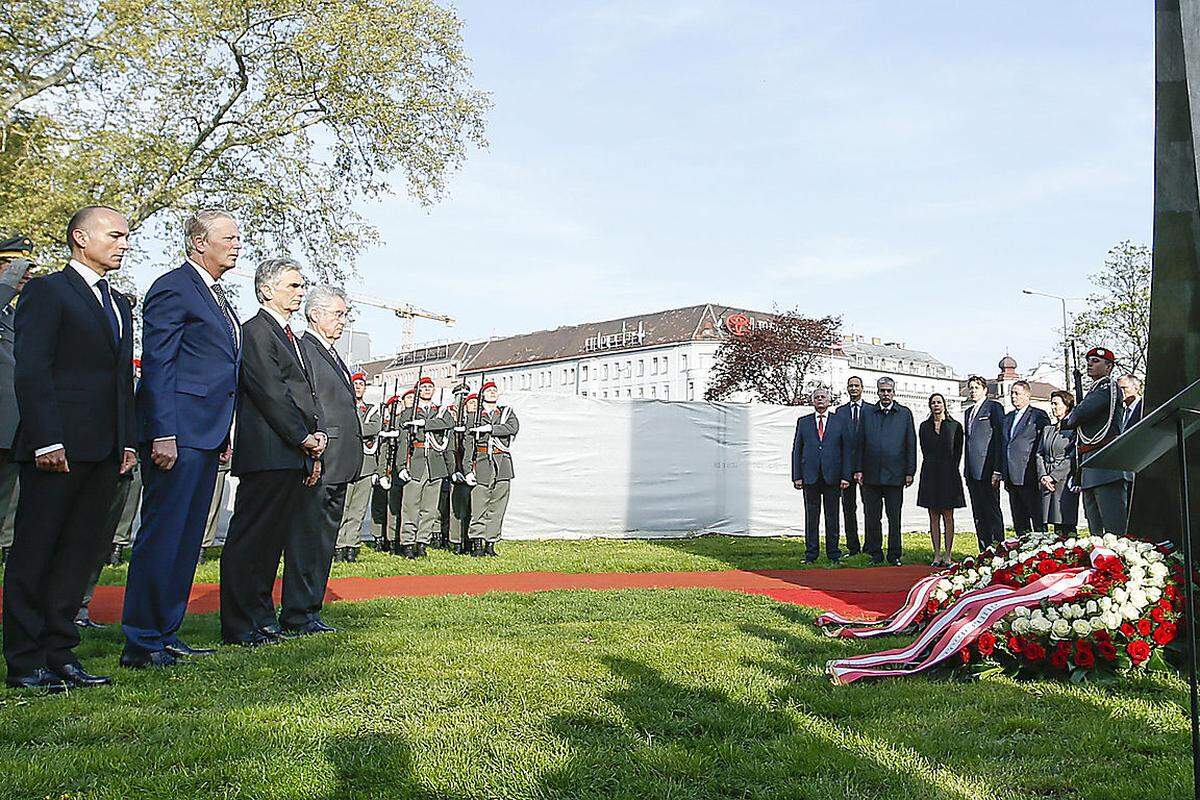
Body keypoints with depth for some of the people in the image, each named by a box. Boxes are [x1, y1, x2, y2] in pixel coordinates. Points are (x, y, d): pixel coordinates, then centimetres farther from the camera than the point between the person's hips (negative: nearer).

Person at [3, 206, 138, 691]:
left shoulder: (119, 305, 21)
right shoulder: (47, 291, -3)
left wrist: (128, 441, 11)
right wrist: (47, 441, -18)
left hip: (104, 452, 8)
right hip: (58, 449, -7)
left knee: (79, 550, 10)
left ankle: (59, 653, 17)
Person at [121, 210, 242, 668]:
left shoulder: (216, 296, 21)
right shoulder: (173, 287, -7)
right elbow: (156, 364, -13)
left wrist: (225, 434, 19)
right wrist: (163, 434, -19)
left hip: (208, 436, 10)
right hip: (179, 432, -10)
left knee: (187, 540, 12)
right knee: (162, 536, -6)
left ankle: (166, 634, 20)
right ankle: (142, 643, 1)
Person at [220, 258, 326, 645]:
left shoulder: (290, 336, 23)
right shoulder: (256, 330, -7)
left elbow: (305, 392, 22)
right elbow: (271, 392, -15)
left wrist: (315, 438, 9)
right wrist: (304, 438, -11)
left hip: (294, 456, 10)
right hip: (268, 454, -10)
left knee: (271, 540, 12)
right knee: (250, 538, -5)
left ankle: (262, 619, 19)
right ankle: (238, 627, 0)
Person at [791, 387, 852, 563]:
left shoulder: (841, 421, 8)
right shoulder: (803, 422, 10)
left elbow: (847, 450, 4)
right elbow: (796, 450, 8)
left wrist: (846, 476, -4)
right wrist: (797, 476, -1)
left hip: (832, 476, 0)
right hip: (810, 476, 0)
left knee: (832, 516, 4)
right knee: (811, 516, 3)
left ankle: (833, 554, 12)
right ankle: (811, 554, 10)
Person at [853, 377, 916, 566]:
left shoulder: (905, 414, 5)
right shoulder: (867, 413, 9)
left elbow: (911, 445, 4)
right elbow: (860, 443, 7)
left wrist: (910, 472, -1)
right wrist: (858, 469, 1)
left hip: (895, 474, -1)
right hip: (871, 474, 1)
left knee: (894, 518, 4)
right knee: (872, 517, 5)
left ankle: (894, 555, 13)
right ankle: (875, 554, 14)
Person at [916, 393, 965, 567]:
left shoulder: (955, 426, 3)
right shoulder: (924, 427, 10)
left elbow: (958, 452, 3)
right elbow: (925, 451, 9)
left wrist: (950, 471, -2)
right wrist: (933, 467, 2)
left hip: (948, 474, -2)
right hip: (930, 474, 2)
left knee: (948, 516, -1)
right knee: (933, 517, 3)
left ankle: (948, 555, 1)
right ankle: (937, 555, 6)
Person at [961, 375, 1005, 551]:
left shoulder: (994, 407, -4)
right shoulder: (968, 412, 20)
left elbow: (999, 439, -11)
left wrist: (997, 470, -17)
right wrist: (966, 470, 15)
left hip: (987, 470, -8)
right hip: (972, 471, 8)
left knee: (992, 511, -5)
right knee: (978, 514, 9)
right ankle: (984, 552, 13)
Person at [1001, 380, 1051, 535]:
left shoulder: (1039, 415, -3)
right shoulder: (1007, 418, 19)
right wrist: (1001, 472, 13)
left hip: (1029, 476, -7)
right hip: (1012, 478, 7)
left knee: (1038, 520, -3)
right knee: (1019, 521, 10)